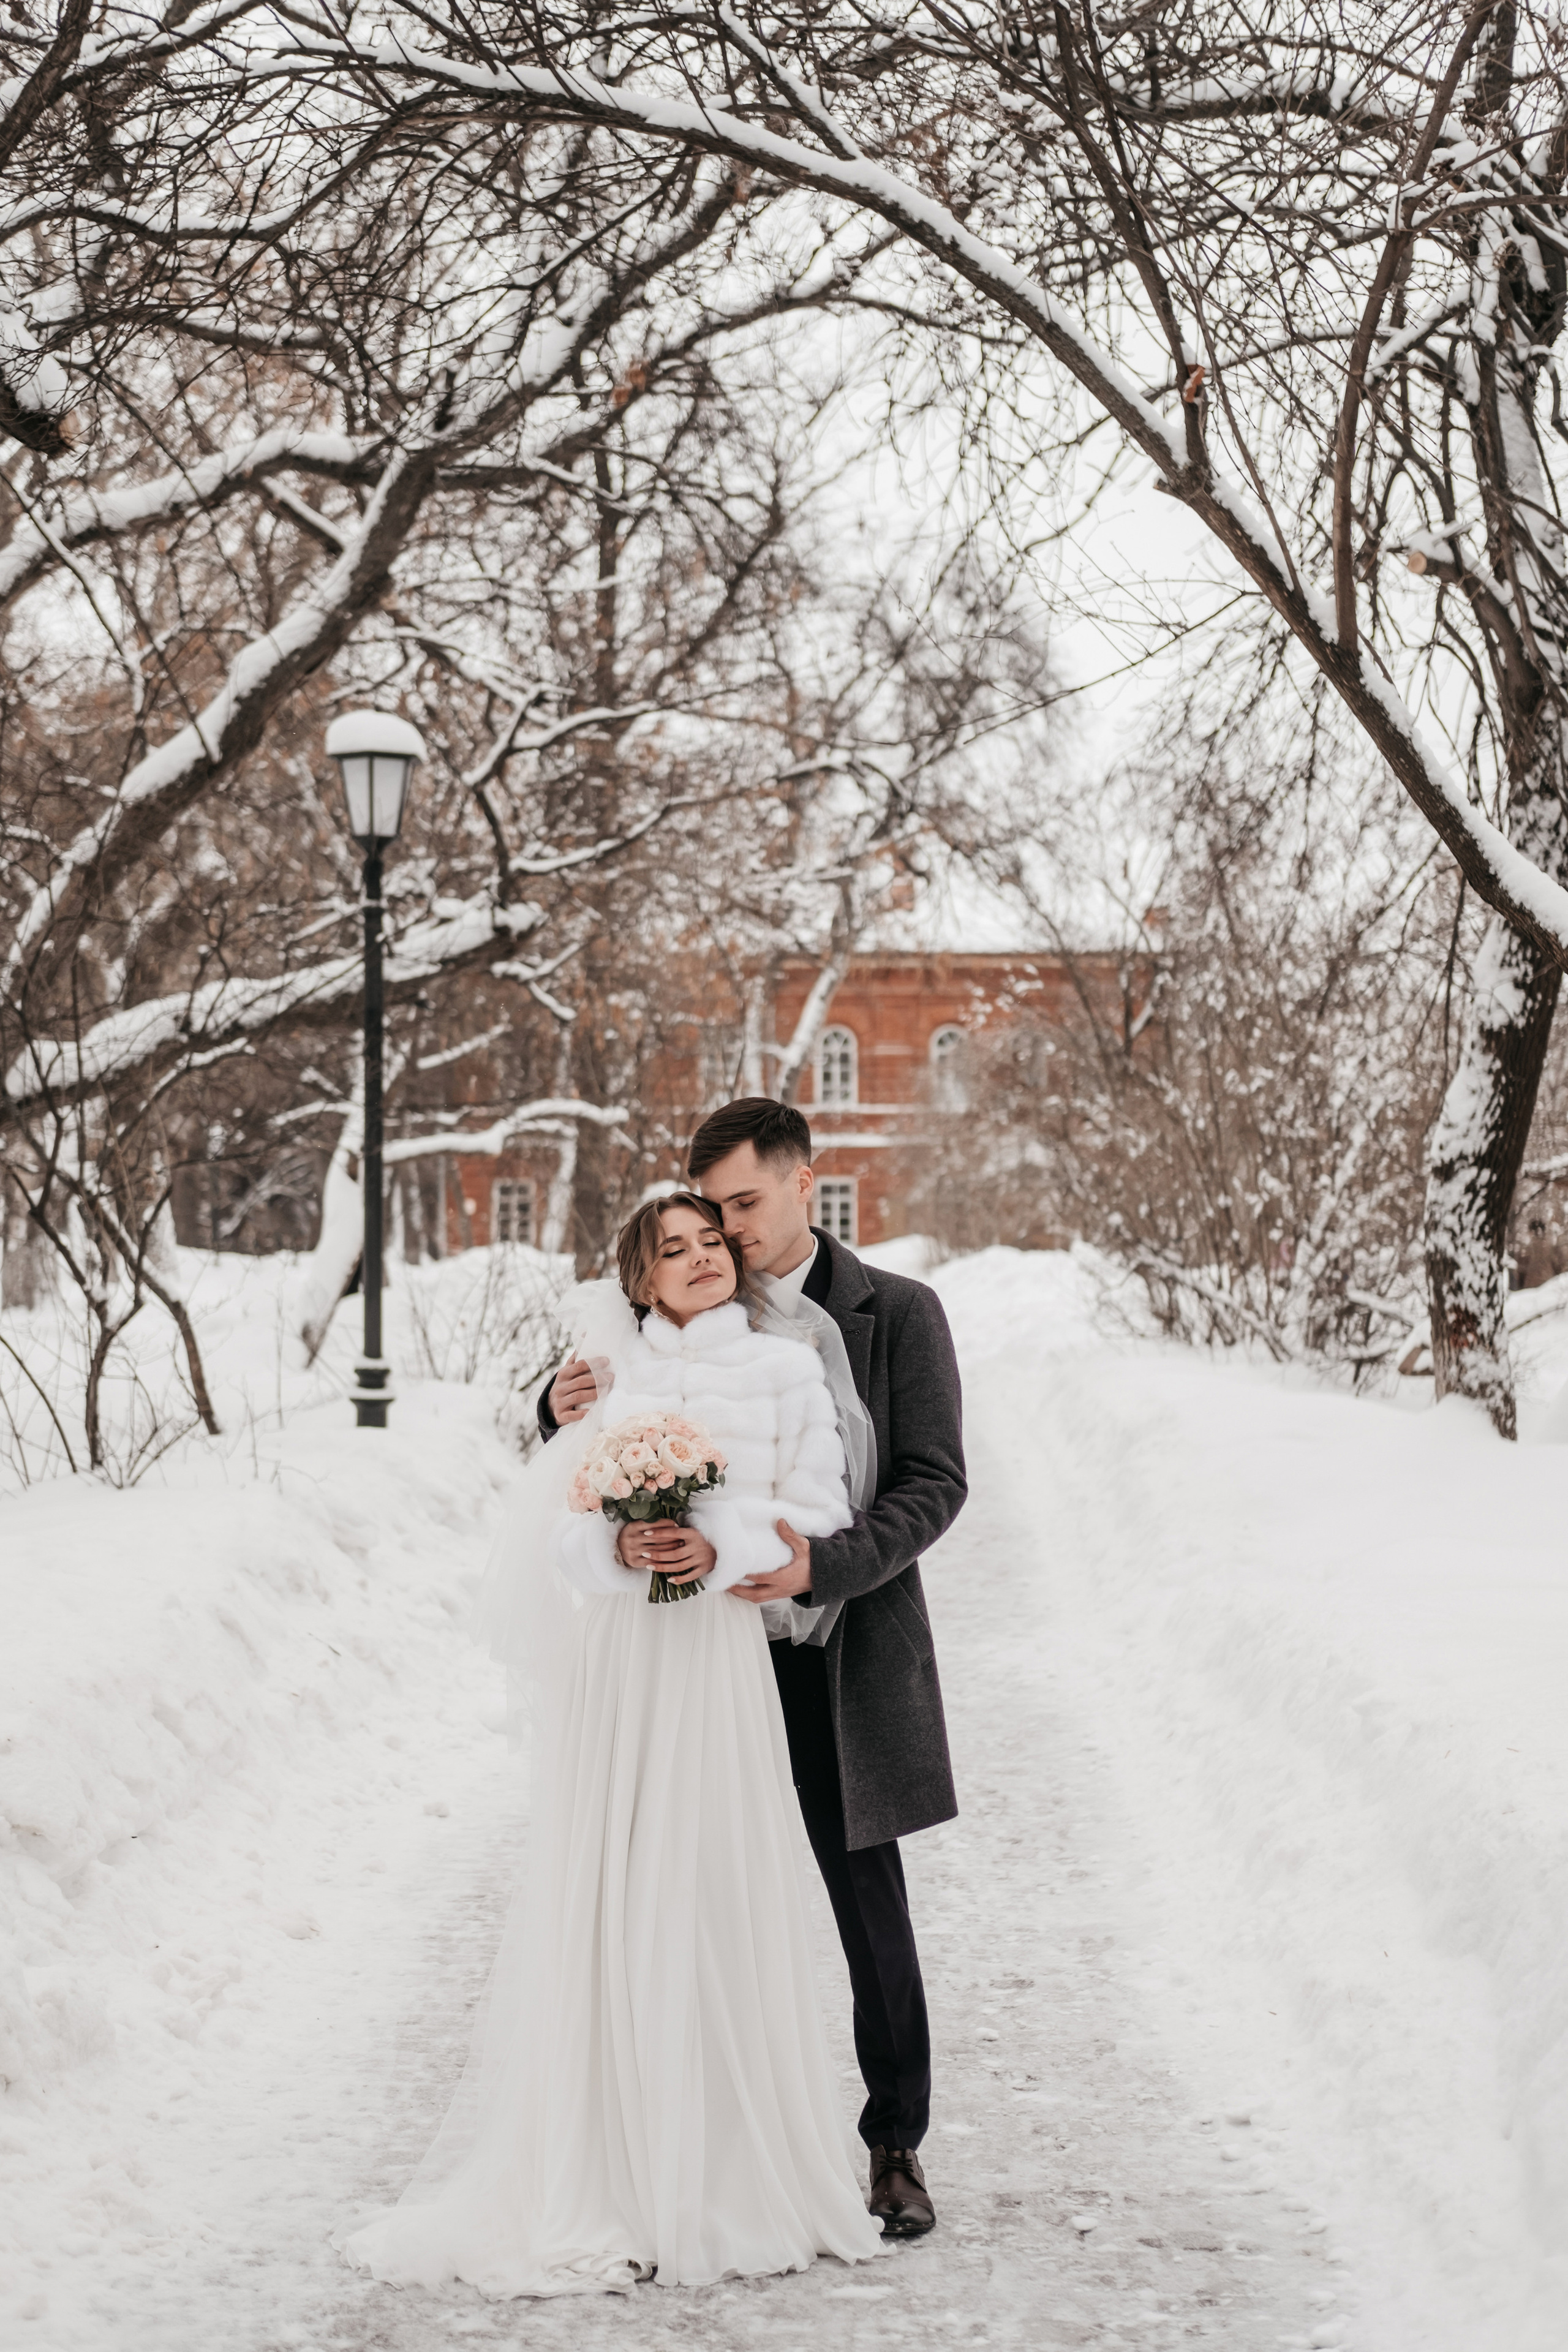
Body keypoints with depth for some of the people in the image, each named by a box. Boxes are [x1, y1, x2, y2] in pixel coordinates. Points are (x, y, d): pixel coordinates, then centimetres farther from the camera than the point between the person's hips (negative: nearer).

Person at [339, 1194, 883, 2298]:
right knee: (607, 1899, 1)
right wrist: (615, 1545, -12)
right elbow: (564, 1534, 9)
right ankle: (609, 2174, 8)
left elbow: (817, 1511, 1)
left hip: (720, 1660, -2)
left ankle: (728, 2174, 7)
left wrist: (722, 1550, -14)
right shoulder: (613, 1376, 12)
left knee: (714, 1897, -3)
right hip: (615, 1666, 2)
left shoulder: (785, 1367, 5)